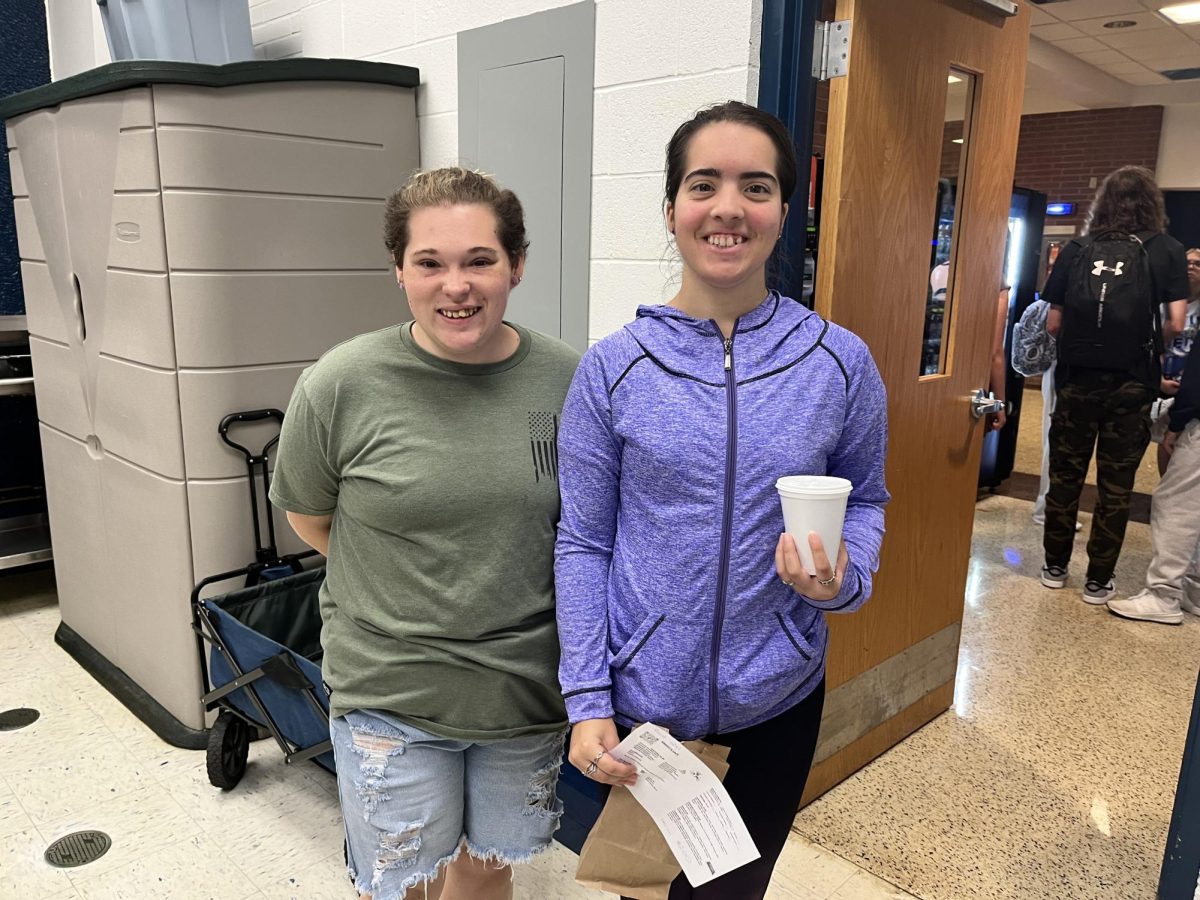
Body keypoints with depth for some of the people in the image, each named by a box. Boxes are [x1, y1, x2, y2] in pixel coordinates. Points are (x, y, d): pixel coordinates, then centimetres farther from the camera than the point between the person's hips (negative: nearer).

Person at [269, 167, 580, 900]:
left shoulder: (568, 379, -8)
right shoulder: (343, 384, -14)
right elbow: (310, 517, 2)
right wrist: (403, 592, 0)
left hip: (529, 688, 2)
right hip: (392, 695, -2)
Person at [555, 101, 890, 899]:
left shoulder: (840, 363, -8)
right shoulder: (612, 369, -10)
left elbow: (865, 500, 5)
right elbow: (583, 545, -6)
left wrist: (844, 577, -17)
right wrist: (587, 704, -9)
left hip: (777, 701, 1)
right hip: (638, 704, 0)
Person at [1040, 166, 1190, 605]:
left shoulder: (1077, 250, 4)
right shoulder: (1166, 250, 1)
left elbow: (1053, 324, 1)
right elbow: (1175, 325, -4)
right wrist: (1145, 338, 16)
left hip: (1077, 380, 1)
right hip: (1131, 384, -1)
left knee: (1065, 475, 13)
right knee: (1115, 486, 8)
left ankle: (1055, 567, 22)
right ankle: (1098, 581, 15)